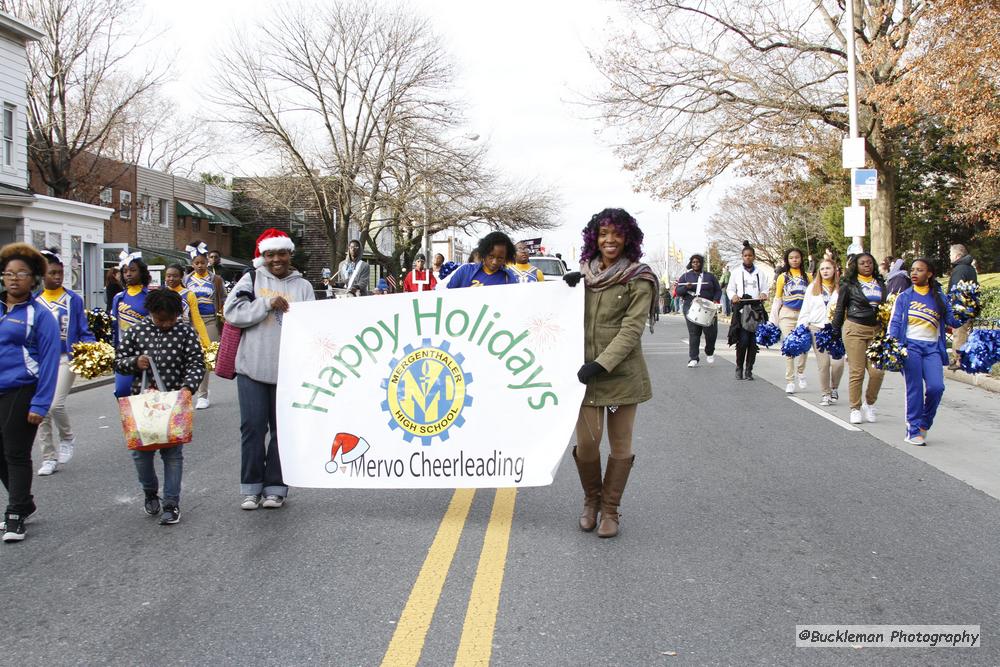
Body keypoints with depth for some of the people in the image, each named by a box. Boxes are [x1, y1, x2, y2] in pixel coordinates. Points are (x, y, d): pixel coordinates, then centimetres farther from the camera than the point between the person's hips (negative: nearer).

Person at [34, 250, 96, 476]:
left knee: (55, 404, -17)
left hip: (66, 358, -3)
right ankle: (48, 458, 16)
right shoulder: (34, 300, 6)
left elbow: (85, 333, 3)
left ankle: (67, 439, 13)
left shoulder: (74, 299, 0)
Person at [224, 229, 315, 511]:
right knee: (252, 427, 2)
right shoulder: (252, 279, 5)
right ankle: (251, 487, 15)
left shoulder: (302, 286, 7)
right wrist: (268, 303, -14)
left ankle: (275, 487, 17)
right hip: (252, 368, -1)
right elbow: (232, 312, -5)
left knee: (283, 429, 6)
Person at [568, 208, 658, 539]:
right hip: (585, 373, 3)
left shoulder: (639, 279, -4)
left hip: (623, 375, -3)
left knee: (620, 446, 7)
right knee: (586, 443, 0)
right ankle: (591, 500, 26)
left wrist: (602, 364, -21)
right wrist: (566, 290, 0)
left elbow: (632, 328, -12)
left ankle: (610, 509, 23)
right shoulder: (584, 273, 10)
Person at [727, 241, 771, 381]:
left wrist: (764, 294, -9)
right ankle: (739, 368, 3)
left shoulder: (760, 272, 13)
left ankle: (749, 370, 9)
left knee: (753, 341, -1)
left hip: (756, 308, 2)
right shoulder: (736, 272, 9)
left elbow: (765, 288, 13)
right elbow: (730, 289, 10)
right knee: (743, 340, -12)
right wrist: (733, 296, -12)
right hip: (741, 308, -2)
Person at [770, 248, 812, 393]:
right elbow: (777, 299, 8)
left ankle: (800, 372, 19)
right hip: (787, 315, -1)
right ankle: (790, 382, 5)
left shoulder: (808, 277, 9)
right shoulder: (782, 277, 5)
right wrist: (773, 321, 4)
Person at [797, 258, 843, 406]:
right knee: (823, 363, -2)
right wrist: (801, 327, 5)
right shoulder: (813, 287, 12)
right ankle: (826, 393, 12)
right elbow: (805, 309, 12)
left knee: (837, 361, -11)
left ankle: (834, 388, 16)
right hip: (817, 328, 1)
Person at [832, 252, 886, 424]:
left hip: (876, 330, 3)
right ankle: (855, 409, 9)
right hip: (855, 329, -3)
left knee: (878, 371, -7)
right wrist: (834, 331, 4)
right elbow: (840, 309, 6)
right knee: (857, 372, -3)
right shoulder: (849, 284, 3)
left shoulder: (880, 284, 15)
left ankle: (869, 403, 16)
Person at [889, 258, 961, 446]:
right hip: (910, 345, -1)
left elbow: (951, 319, 6)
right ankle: (913, 431, 3)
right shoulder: (904, 297, 8)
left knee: (936, 387, -12)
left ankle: (924, 424, 11)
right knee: (914, 390, -4)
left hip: (932, 348, 1)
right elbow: (894, 322, 3)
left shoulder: (939, 297, 12)